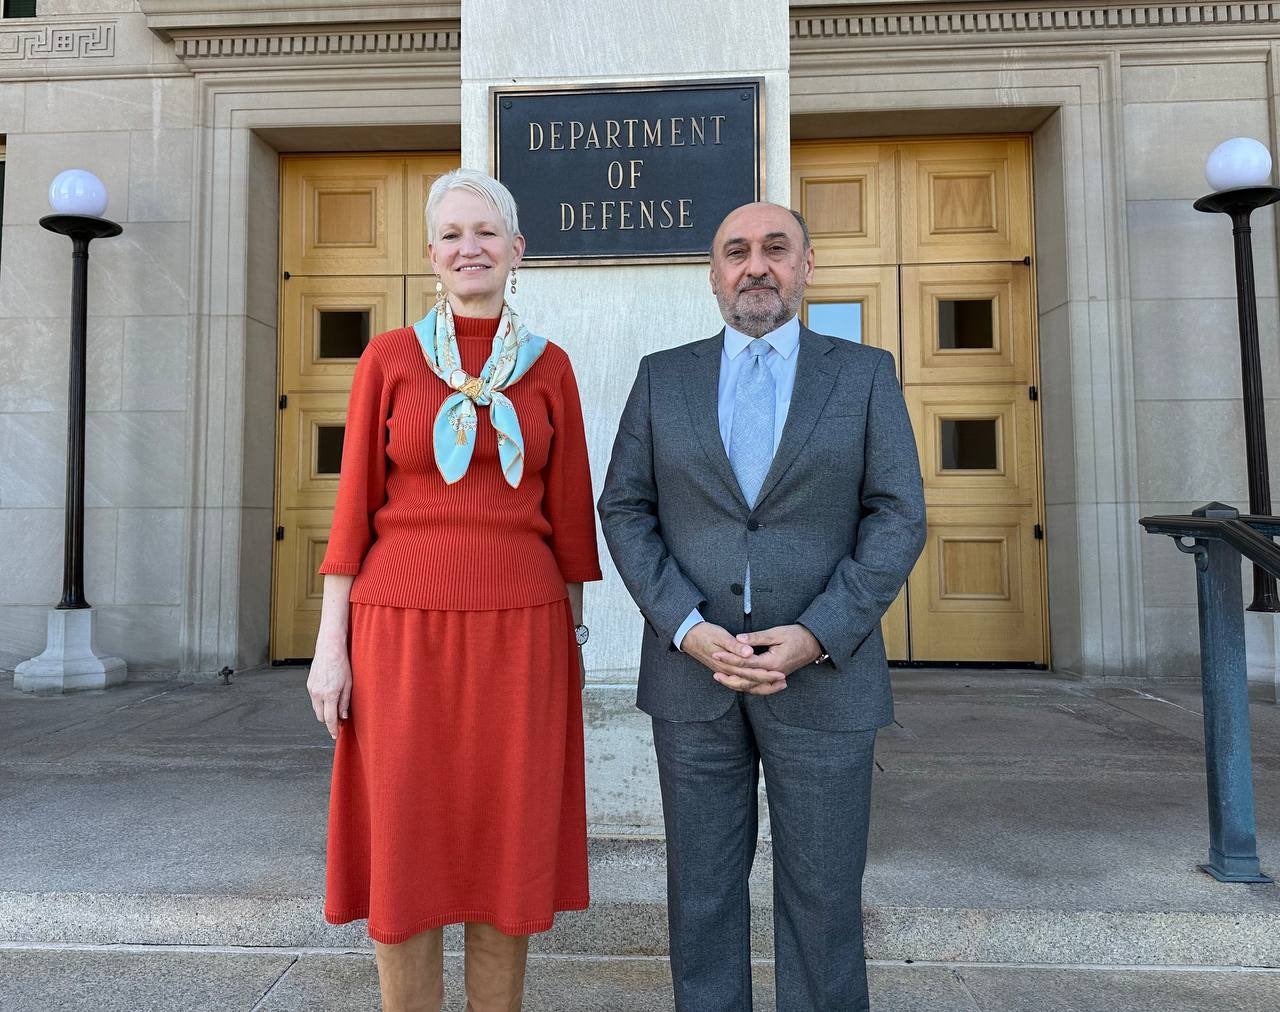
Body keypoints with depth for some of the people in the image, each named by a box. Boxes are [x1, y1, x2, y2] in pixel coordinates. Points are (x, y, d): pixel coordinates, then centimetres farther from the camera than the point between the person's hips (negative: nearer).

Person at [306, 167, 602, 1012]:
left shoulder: (550, 368, 6)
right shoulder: (389, 358, 3)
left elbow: (568, 511, 8)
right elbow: (355, 504, 2)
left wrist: (574, 634, 8)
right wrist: (331, 641, -2)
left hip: (520, 630, 1)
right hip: (403, 629, 0)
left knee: (507, 852, 9)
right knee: (403, 854, 7)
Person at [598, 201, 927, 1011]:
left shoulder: (865, 374, 3)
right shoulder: (663, 377, 6)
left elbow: (897, 519, -3)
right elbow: (626, 512, 1)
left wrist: (813, 637, -15)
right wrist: (689, 630, -12)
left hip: (823, 672, -1)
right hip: (692, 671, 1)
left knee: (822, 897, 9)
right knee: (703, 890, 11)